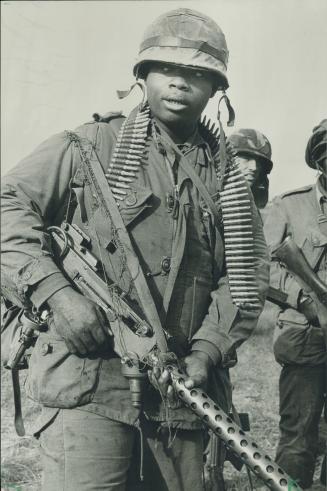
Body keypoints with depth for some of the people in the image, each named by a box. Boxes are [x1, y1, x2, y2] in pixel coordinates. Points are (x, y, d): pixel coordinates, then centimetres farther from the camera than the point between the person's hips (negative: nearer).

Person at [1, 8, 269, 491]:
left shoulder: (227, 176, 13)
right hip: (88, 380, -4)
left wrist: (206, 352, -5)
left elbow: (249, 272, 9)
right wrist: (53, 292, -16)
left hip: (179, 386, 4)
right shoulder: (92, 145, 3)